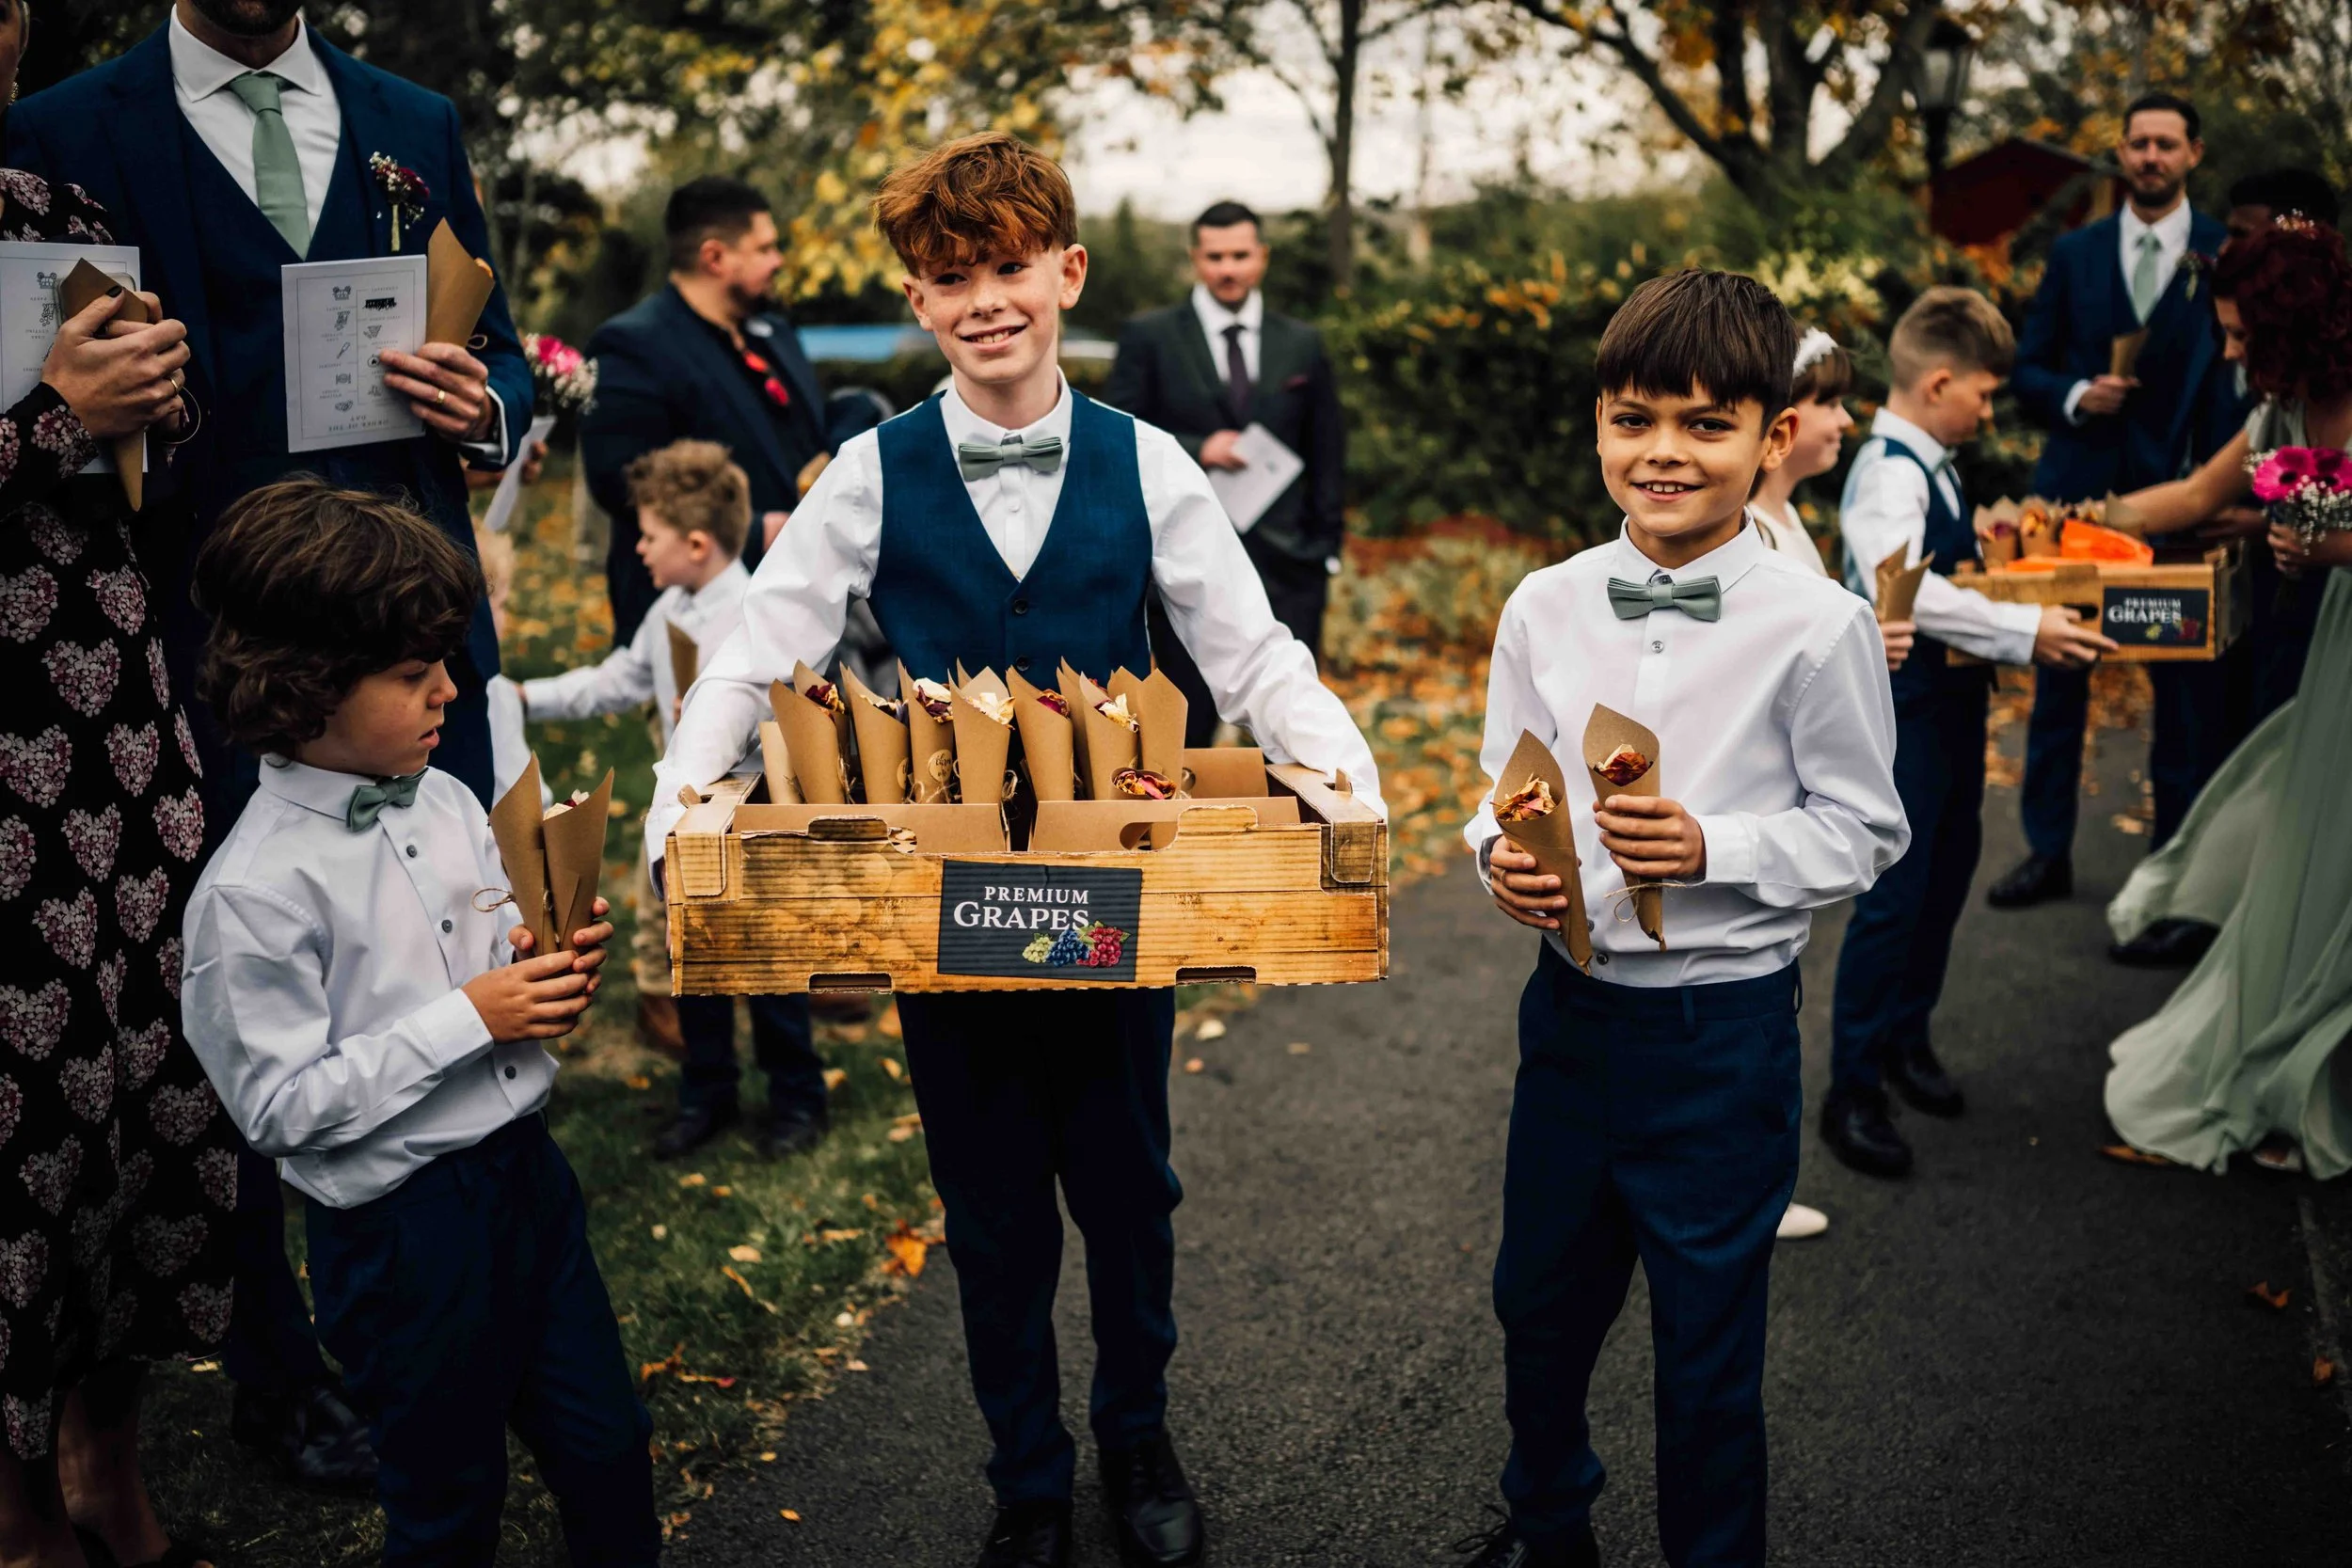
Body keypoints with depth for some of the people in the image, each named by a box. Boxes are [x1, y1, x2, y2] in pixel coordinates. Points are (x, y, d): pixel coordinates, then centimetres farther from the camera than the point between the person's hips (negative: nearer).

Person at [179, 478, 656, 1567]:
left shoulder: (445, 801, 1)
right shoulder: (254, 890, -20)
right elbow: (279, 1105, -20)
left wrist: (548, 968, -7)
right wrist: (470, 1018, -22)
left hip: (524, 1166, 6)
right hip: (403, 1226, -6)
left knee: (608, 1450, 18)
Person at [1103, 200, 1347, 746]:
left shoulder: (1303, 344, 10)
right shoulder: (1148, 338, 2)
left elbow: (1327, 451, 12)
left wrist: (1326, 546, 6)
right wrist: (1197, 450, -16)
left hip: (1285, 561, 2)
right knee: (1187, 724, 4)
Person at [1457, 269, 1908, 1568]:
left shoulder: (1816, 626, -13)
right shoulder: (1544, 608, -2)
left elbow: (1861, 830, -7)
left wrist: (1714, 849, -22)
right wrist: (1503, 854, -13)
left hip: (1724, 1031, -4)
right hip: (1569, 1006, 4)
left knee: (1707, 1343, 10)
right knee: (1539, 1301, 22)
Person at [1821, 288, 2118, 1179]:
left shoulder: (1928, 466, 10)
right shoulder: (1889, 473, -21)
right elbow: (1900, 587, -36)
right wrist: (2022, 630, -36)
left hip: (1953, 699, 10)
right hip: (1903, 711, -10)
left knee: (1947, 874, 20)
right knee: (1893, 898, -5)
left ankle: (1905, 1038, 37)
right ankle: (1852, 1093, 4)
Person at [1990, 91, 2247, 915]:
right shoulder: (2074, 253, 8)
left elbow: (2247, 377, -2)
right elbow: (2029, 371, 11)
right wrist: (2076, 397, -11)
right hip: (2078, 491, 2)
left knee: (2187, 686, 4)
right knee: (2057, 676, 7)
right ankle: (2047, 852, 17)